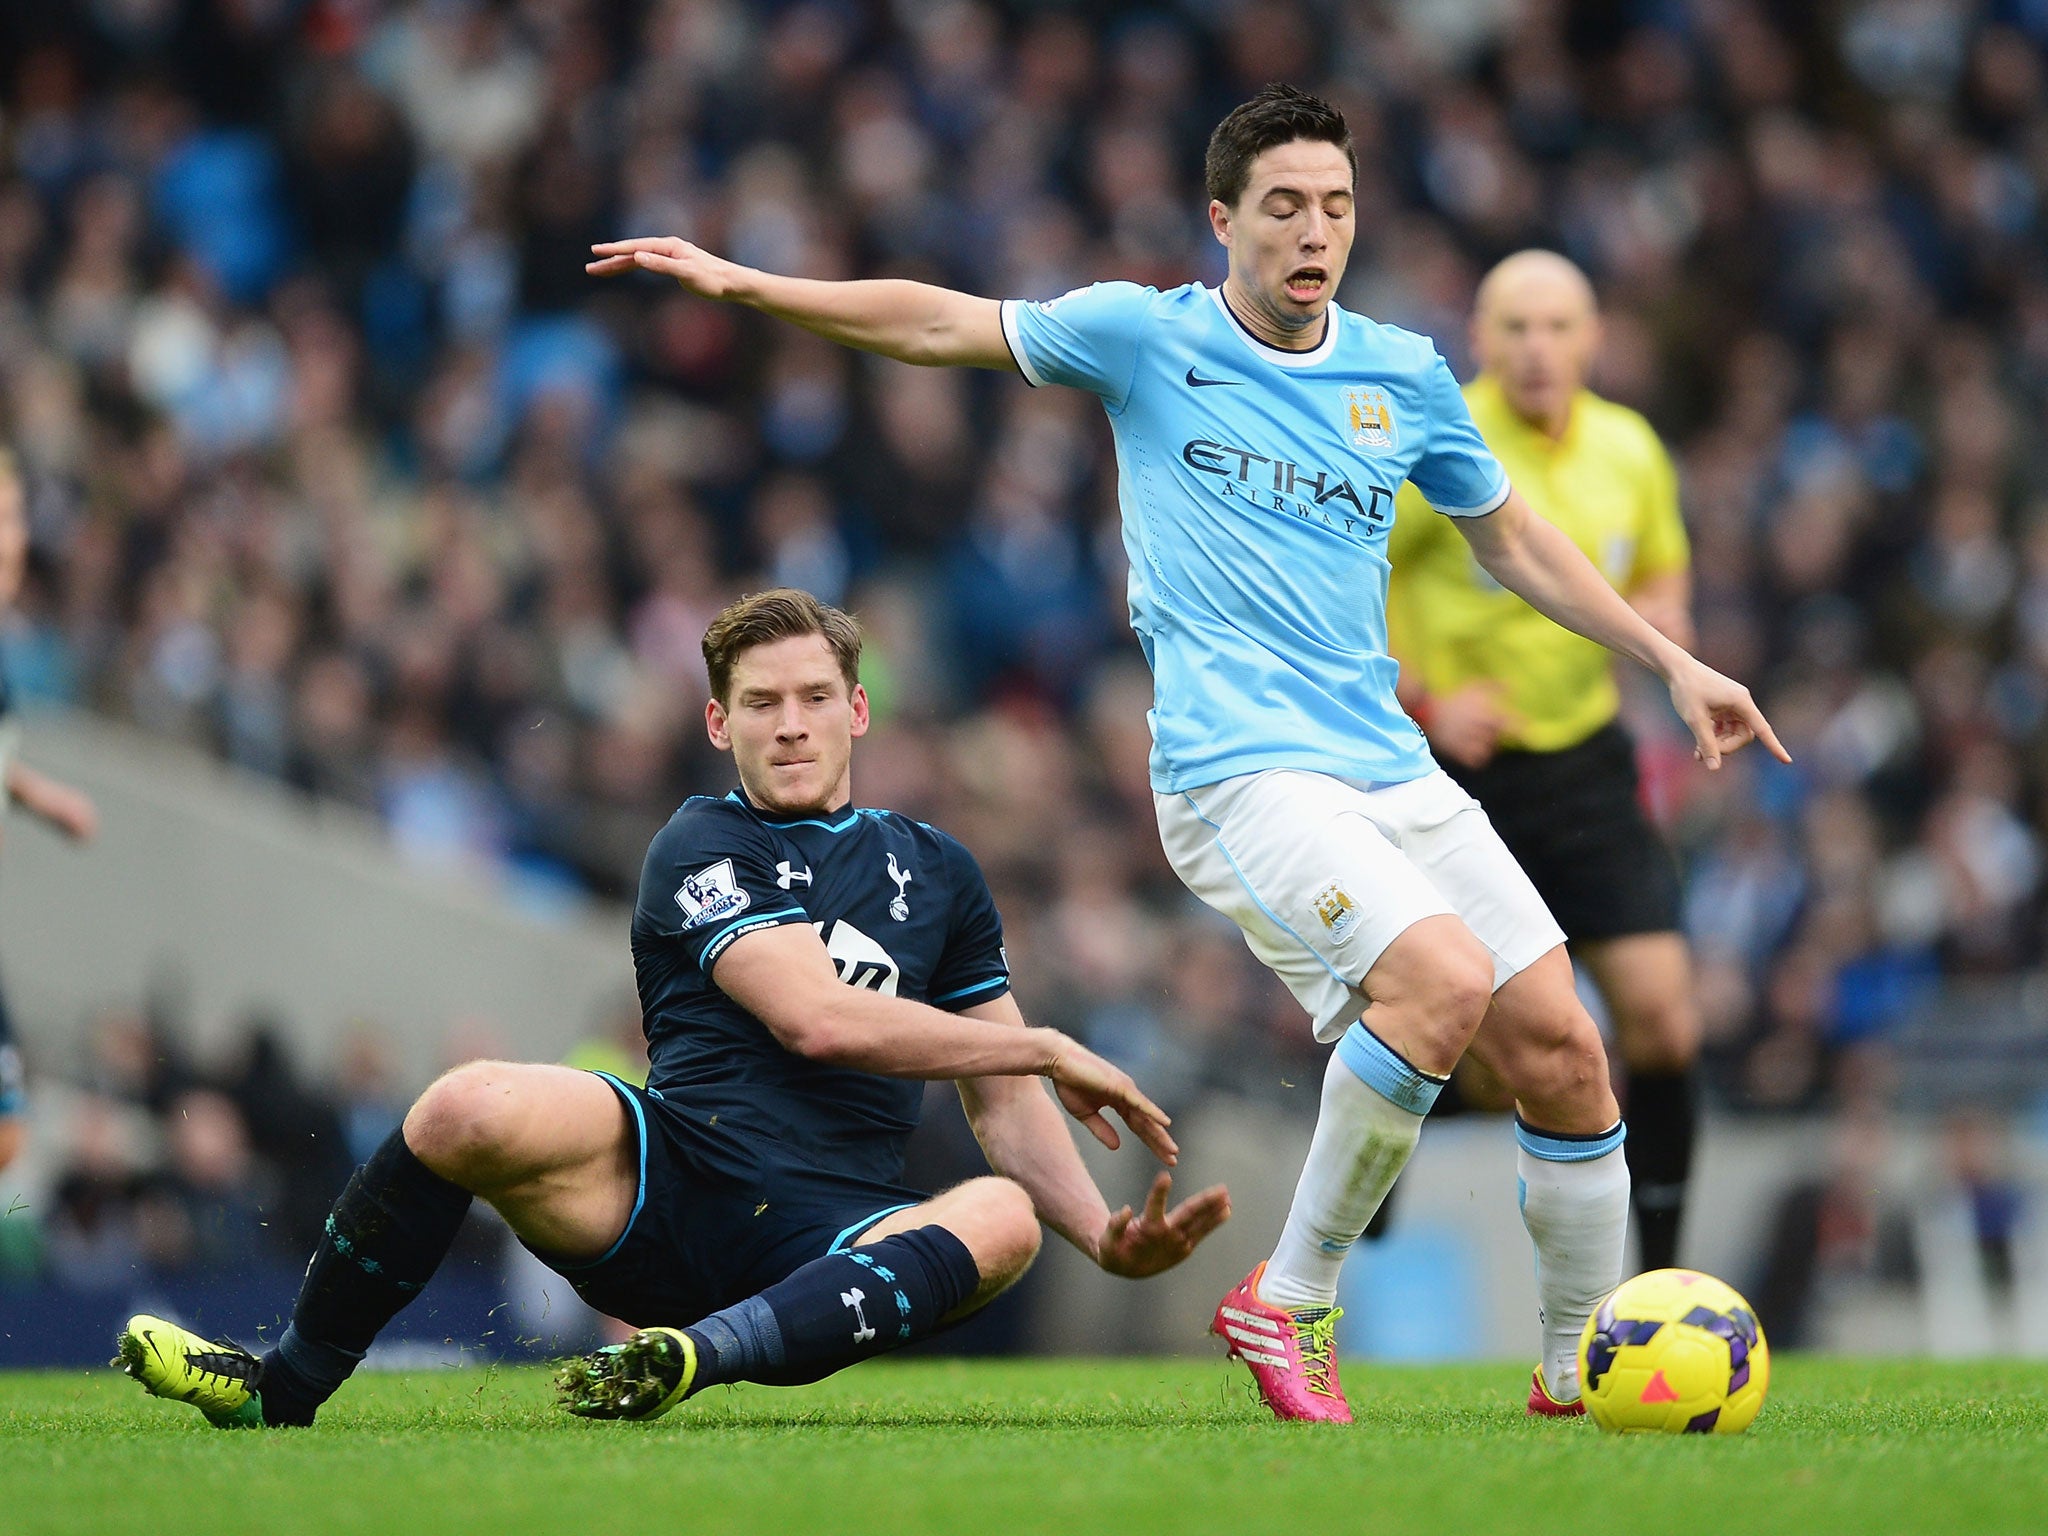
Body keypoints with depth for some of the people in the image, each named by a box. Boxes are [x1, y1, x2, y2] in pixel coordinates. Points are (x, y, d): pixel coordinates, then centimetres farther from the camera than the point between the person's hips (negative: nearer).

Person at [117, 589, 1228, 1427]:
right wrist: (1050, 1049, -7)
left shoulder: (936, 872, 20)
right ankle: (281, 1389, -11)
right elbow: (815, 1018, -12)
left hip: (828, 1240, 3)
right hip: (661, 1178, -3)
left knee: (1002, 1217, -30)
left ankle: (700, 1356, -48)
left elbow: (1002, 1103, 21)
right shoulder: (701, 849, 3)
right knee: (469, 1108, -31)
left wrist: (1106, 1238, 3)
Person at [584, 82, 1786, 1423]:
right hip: (1240, 774, -5)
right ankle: (1291, 1302, -13)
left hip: (1394, 771, 5)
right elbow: (939, 324, 8)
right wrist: (737, 280, 2)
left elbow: (1514, 540, 25)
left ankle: (1582, 1371, 16)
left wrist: (1672, 661, 22)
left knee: (1559, 1049, -3)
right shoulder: (1146, 338, 2)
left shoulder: (1405, 375, 12)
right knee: (1442, 980, -29)